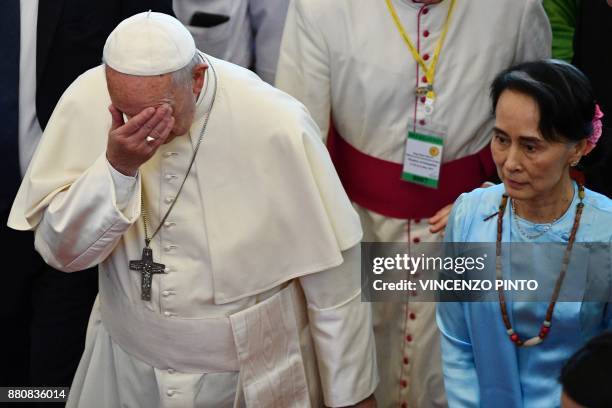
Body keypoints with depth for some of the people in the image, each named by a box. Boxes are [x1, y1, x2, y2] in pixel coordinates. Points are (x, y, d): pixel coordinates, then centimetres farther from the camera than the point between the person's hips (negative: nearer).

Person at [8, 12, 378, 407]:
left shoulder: (277, 125, -25)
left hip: (254, 373, -2)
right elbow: (60, 250, -11)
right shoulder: (86, 101, -16)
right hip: (128, 361, 3)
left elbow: (332, 275, -15)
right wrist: (116, 168, -28)